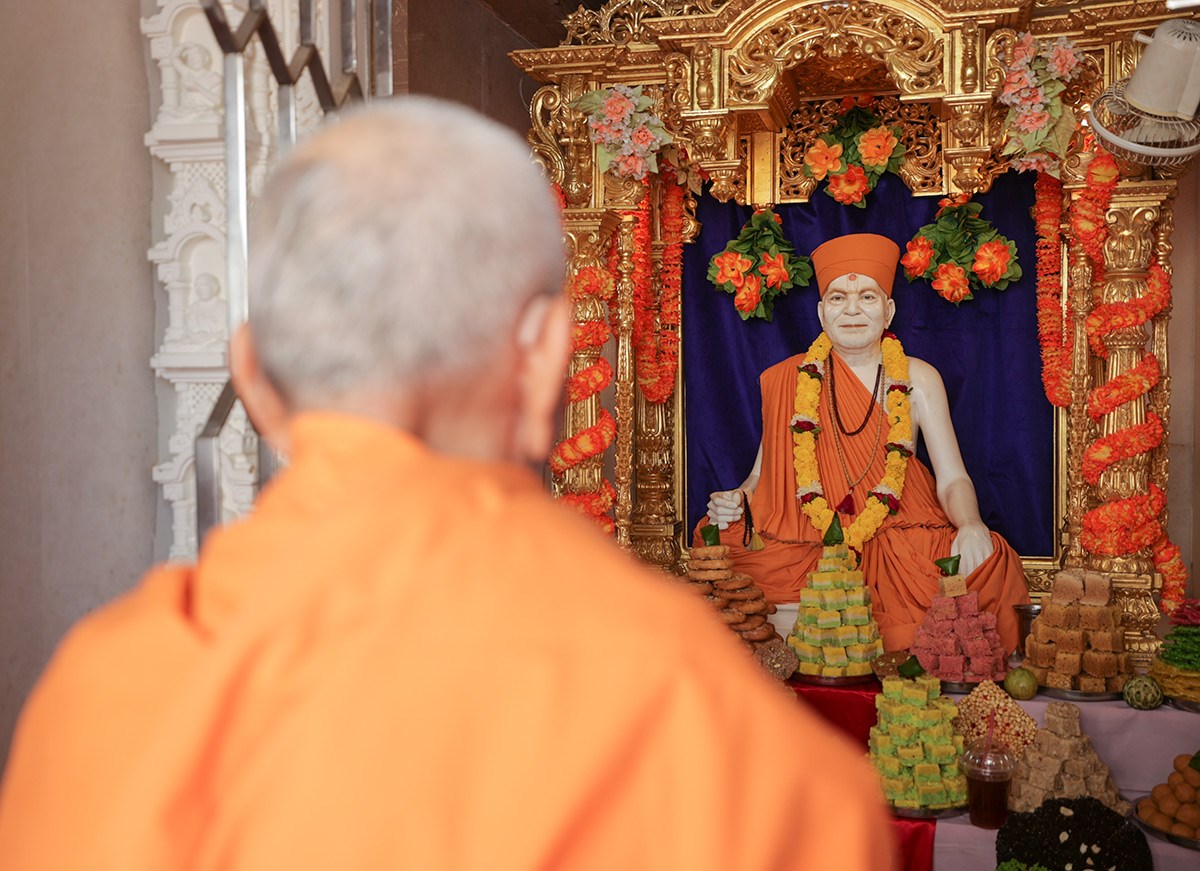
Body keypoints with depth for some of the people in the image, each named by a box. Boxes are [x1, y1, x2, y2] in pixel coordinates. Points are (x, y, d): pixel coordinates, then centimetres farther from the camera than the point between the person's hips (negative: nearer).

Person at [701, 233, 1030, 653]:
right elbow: (764, 474, 10)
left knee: (990, 561, -27)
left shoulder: (918, 379, 4)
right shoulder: (789, 380, 4)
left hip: (901, 535, 0)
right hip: (808, 545, 0)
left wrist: (970, 525, -21)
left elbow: (952, 479, 0)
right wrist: (735, 501, -12)